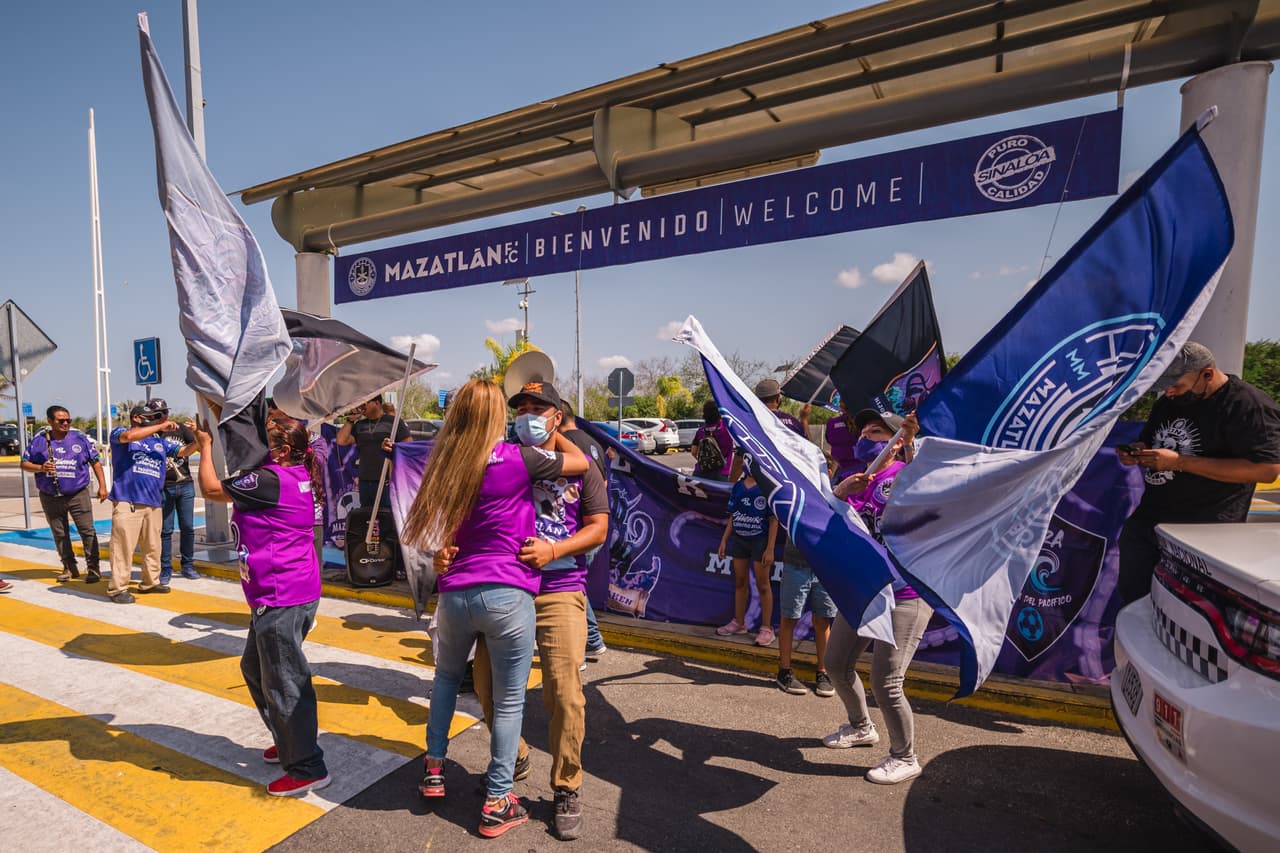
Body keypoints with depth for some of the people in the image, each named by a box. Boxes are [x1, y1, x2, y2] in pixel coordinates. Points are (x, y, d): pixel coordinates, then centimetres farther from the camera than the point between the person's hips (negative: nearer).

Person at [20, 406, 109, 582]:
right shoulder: (39, 441, 1)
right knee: (60, 534, 11)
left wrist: (102, 486, -2)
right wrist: (41, 468, -17)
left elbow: (95, 461, 3)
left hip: (78, 495, -2)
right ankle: (69, 567, 23)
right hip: (50, 498, 2)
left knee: (87, 531, -4)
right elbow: (25, 463, 6)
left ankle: (93, 567, 1)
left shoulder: (80, 438, -1)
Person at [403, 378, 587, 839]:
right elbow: (581, 462, 2)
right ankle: (496, 804, 22)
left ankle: (433, 769, 41)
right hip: (507, 594, -5)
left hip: (455, 592, 5)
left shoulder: (446, 464, 4)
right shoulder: (518, 458, -11)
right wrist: (553, 430, 15)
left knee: (446, 676, 32)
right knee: (509, 700, 11)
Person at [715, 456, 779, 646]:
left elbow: (773, 520, -11)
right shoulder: (738, 486, 4)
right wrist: (724, 540, 8)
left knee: (763, 585, 5)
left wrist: (770, 549, -14)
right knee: (740, 582, 15)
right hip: (739, 539, 5)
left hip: (760, 541, -5)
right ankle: (739, 622, 29)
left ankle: (766, 628, 17)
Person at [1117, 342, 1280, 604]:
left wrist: (1178, 462, -25)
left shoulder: (1251, 406, -13)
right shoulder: (1168, 401, 11)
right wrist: (1136, 452, -1)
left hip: (1204, 532, -7)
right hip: (1146, 519, 7)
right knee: (1131, 598, 14)